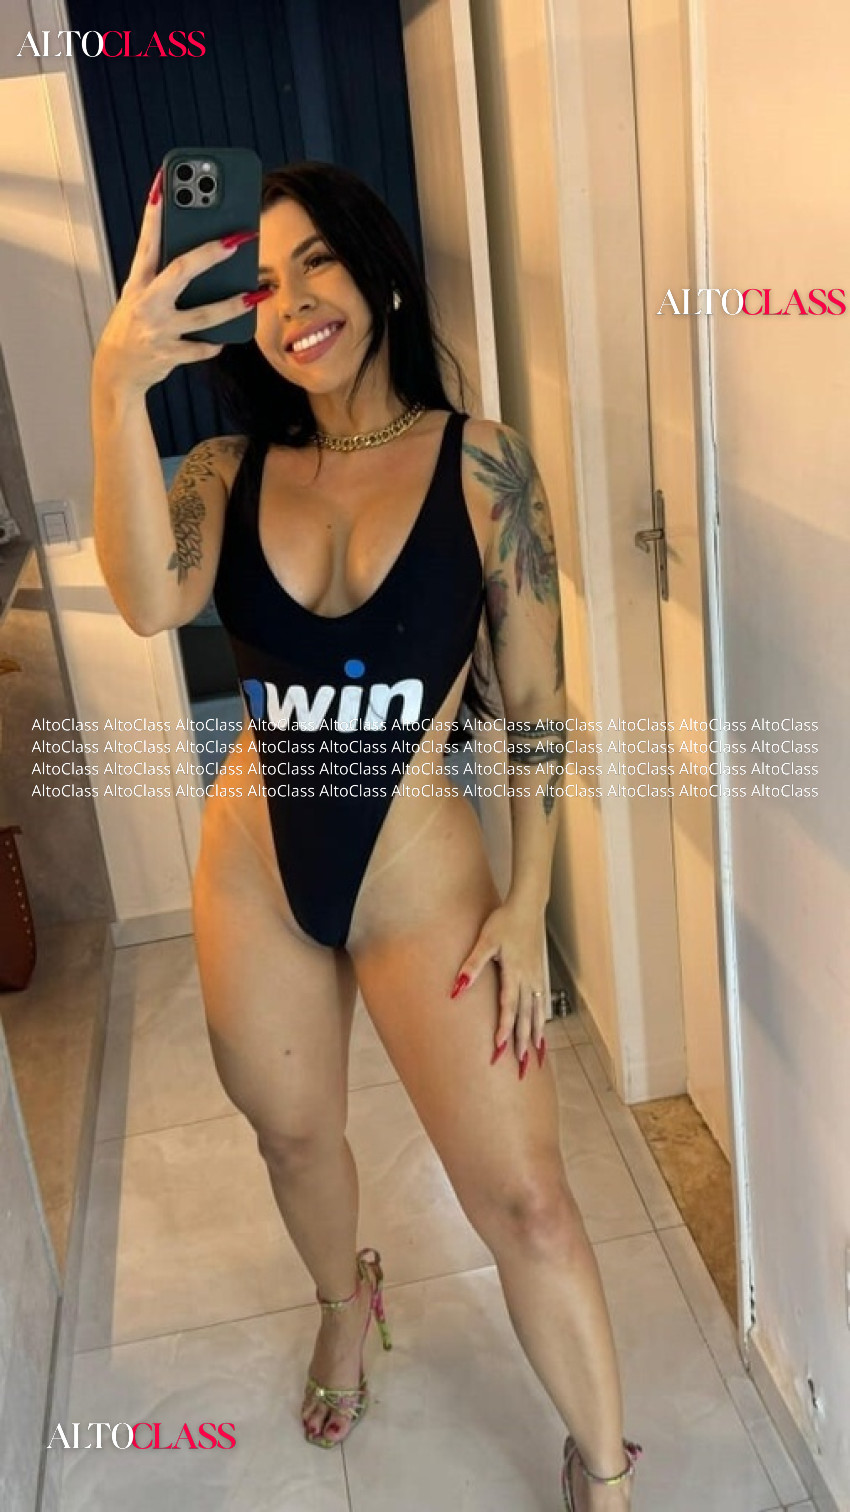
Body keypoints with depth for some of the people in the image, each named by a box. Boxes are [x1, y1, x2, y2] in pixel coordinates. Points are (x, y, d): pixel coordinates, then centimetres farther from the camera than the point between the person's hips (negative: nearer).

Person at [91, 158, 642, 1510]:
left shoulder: (479, 461, -8)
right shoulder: (232, 469, -2)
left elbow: (535, 698, -6)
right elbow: (149, 603, -23)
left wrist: (528, 904, -7)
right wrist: (116, 392, -34)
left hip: (421, 880, -3)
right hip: (253, 875, 3)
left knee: (526, 1200, 0)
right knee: (294, 1136, 23)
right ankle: (346, 1305, 57)